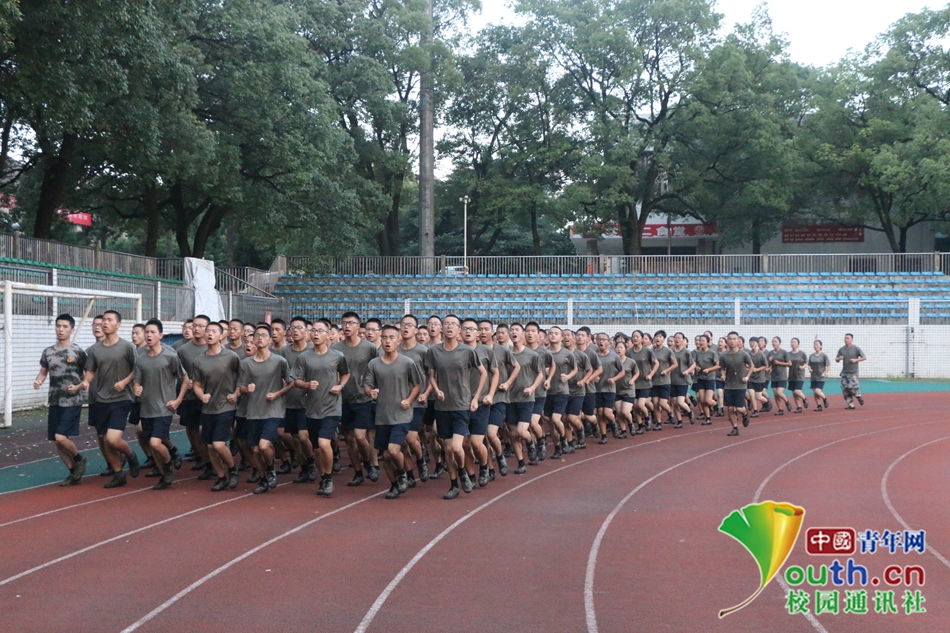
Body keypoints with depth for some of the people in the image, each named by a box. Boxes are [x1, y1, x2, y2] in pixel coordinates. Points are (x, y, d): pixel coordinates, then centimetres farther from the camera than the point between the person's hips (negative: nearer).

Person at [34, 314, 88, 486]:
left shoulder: (78, 352, -7)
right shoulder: (48, 352, 7)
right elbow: (43, 371, 18)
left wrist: (79, 387, -16)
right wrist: (38, 381, -3)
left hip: (72, 402, -6)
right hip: (54, 402, 6)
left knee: (61, 437, -17)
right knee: (57, 441, 8)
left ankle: (79, 459, 12)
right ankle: (74, 473, 23)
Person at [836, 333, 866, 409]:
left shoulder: (856, 348, -3)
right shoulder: (841, 349, 9)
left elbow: (864, 357, -1)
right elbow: (836, 360, 14)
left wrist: (856, 360, -15)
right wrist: (839, 359, -10)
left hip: (853, 372, -4)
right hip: (844, 372, 5)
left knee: (852, 387, -14)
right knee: (845, 389, -2)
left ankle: (859, 397, 16)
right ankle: (851, 404, 7)